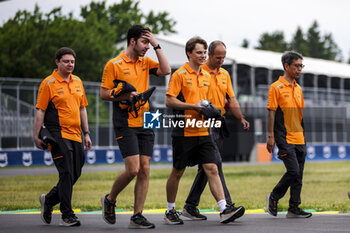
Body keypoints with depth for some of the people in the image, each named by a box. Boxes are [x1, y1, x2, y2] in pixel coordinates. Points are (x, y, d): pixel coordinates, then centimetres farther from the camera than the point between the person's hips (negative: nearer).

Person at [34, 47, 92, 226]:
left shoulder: (77, 82, 15)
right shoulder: (48, 83, -5)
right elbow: (40, 111, -6)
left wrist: (86, 133, 16)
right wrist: (37, 136, -10)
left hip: (76, 136, 7)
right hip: (58, 135, -7)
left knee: (75, 174, 9)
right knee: (67, 174, -10)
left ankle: (49, 200, 29)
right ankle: (66, 215, -4)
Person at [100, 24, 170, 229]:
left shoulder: (145, 63, 14)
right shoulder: (114, 64, -2)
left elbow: (166, 70, -1)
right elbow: (104, 93, -3)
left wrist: (157, 46, -2)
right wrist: (126, 96, -16)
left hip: (145, 123, 6)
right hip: (126, 124, -6)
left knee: (144, 170, 1)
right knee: (133, 169, -12)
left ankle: (137, 216, 5)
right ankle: (110, 200, 13)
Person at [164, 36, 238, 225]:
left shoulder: (207, 76, 14)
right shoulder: (179, 75, -5)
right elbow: (169, 100, -11)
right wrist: (193, 106, -18)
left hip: (202, 132, 5)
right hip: (183, 132, -5)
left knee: (212, 169, -5)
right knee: (177, 172, 5)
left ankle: (224, 210, -11)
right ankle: (170, 211, 20)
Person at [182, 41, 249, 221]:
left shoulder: (224, 74, 17)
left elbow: (232, 100, 16)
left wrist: (241, 118, 3)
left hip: (219, 125, 7)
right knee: (215, 162, -16)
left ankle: (191, 206, 15)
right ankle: (227, 206, -20)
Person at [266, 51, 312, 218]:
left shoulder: (298, 89, 16)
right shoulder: (276, 87, -5)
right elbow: (271, 112, -7)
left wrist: (303, 135, 18)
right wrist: (270, 136, -11)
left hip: (299, 138, 7)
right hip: (284, 138, -7)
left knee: (298, 175, 5)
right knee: (293, 171, -13)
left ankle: (294, 209, 11)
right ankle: (273, 198, 6)